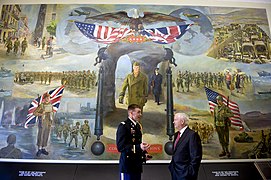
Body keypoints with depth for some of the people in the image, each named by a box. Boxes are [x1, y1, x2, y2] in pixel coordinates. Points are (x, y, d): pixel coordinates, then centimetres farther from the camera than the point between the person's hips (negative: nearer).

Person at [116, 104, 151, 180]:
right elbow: (120, 146, -22)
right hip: (127, 164, -8)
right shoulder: (123, 126, -15)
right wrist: (139, 147, -31)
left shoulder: (138, 126, 12)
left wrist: (144, 154, 4)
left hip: (137, 165, 8)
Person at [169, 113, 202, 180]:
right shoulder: (176, 134, 9)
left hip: (185, 174, -7)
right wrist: (172, 165, 11)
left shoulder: (192, 135, -16)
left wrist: (190, 172, -16)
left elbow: (196, 157, -17)